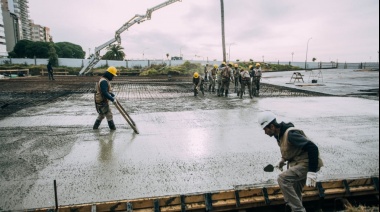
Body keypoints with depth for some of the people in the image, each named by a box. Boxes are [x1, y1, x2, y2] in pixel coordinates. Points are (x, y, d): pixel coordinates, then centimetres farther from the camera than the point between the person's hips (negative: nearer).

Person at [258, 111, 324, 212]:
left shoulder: (290, 134, -25)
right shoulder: (280, 135, 4)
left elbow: (312, 148, -30)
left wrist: (312, 172, -32)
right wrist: (283, 159, 7)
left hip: (307, 163, -10)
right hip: (298, 163, 10)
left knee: (282, 179, -24)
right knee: (294, 193, 16)